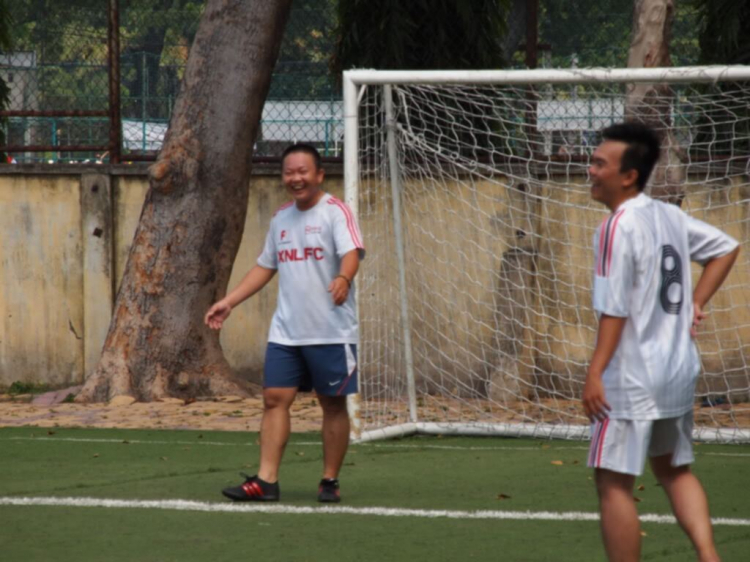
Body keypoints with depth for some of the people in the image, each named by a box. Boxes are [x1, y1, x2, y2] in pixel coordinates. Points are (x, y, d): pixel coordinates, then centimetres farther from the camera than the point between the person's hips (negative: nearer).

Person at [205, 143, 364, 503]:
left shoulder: (335, 212, -7)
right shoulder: (281, 217, 13)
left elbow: (352, 252, -24)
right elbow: (265, 267, 23)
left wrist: (343, 278, -46)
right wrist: (229, 302, 17)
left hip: (331, 333, -6)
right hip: (285, 333, 6)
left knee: (333, 404, 2)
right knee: (274, 398, -2)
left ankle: (330, 481, 12)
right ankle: (266, 481, -3)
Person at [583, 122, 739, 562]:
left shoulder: (618, 228, -17)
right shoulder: (670, 217, 8)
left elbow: (615, 309, -20)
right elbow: (727, 248, 20)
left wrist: (596, 372, -17)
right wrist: (696, 303, 17)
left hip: (632, 377, -9)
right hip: (679, 371, 9)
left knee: (614, 482, -2)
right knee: (675, 470, 22)